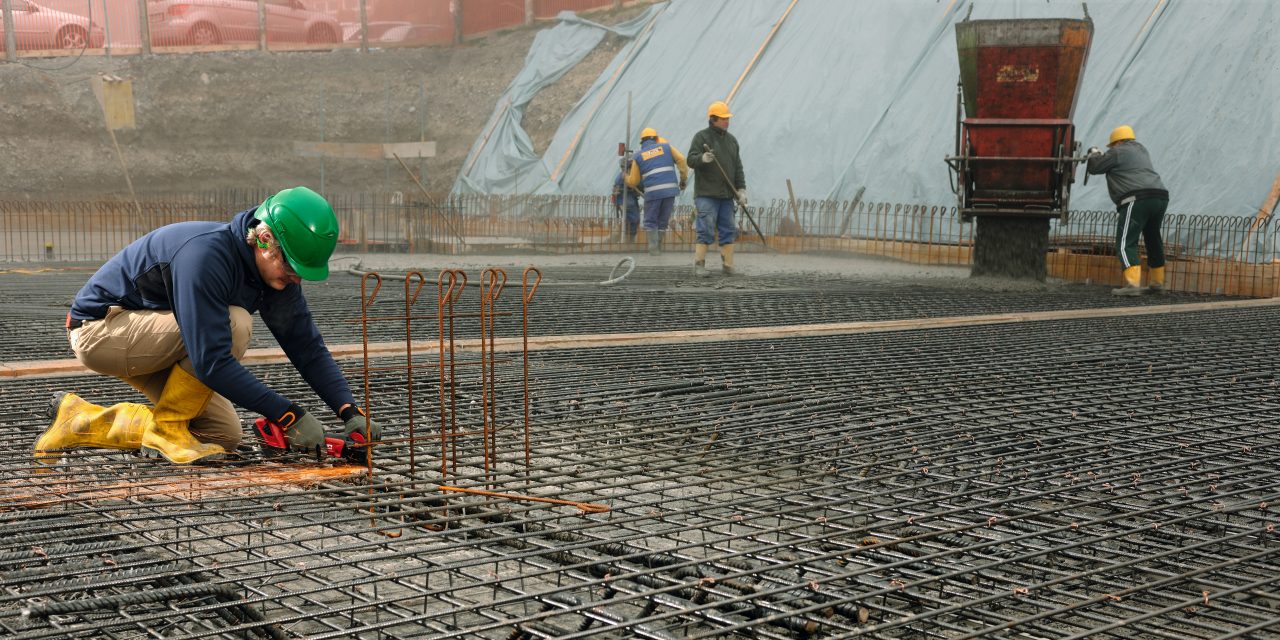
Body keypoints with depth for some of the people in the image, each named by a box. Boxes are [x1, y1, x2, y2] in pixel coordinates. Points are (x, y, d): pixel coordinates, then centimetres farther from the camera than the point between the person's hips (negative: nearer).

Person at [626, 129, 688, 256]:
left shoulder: (638, 156, 11)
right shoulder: (666, 147, 14)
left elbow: (633, 182, 12)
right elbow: (681, 160, 1)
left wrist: (627, 177, 34)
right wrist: (684, 179, 10)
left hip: (652, 192, -1)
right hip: (670, 189, 1)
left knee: (650, 222, 9)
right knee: (663, 221, 13)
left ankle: (653, 248, -6)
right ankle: (658, 248, 13)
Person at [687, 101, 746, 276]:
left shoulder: (731, 140, 17)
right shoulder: (701, 137, -1)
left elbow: (738, 168, 18)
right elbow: (691, 160, -10)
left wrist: (741, 189, 10)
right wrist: (703, 158, -31)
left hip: (726, 195, 6)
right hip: (706, 194, -6)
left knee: (728, 230, 5)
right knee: (706, 231, -10)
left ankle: (727, 265, 9)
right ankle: (699, 265, -6)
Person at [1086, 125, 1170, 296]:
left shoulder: (1118, 152, 3)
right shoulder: (1141, 150, 27)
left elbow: (1094, 168, 7)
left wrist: (1094, 155, 28)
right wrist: (1103, 156, 39)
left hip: (1138, 200, -9)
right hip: (1160, 197, 9)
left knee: (1125, 243, -10)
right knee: (1153, 240, 23)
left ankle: (1132, 283, -25)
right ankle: (1157, 283, 29)